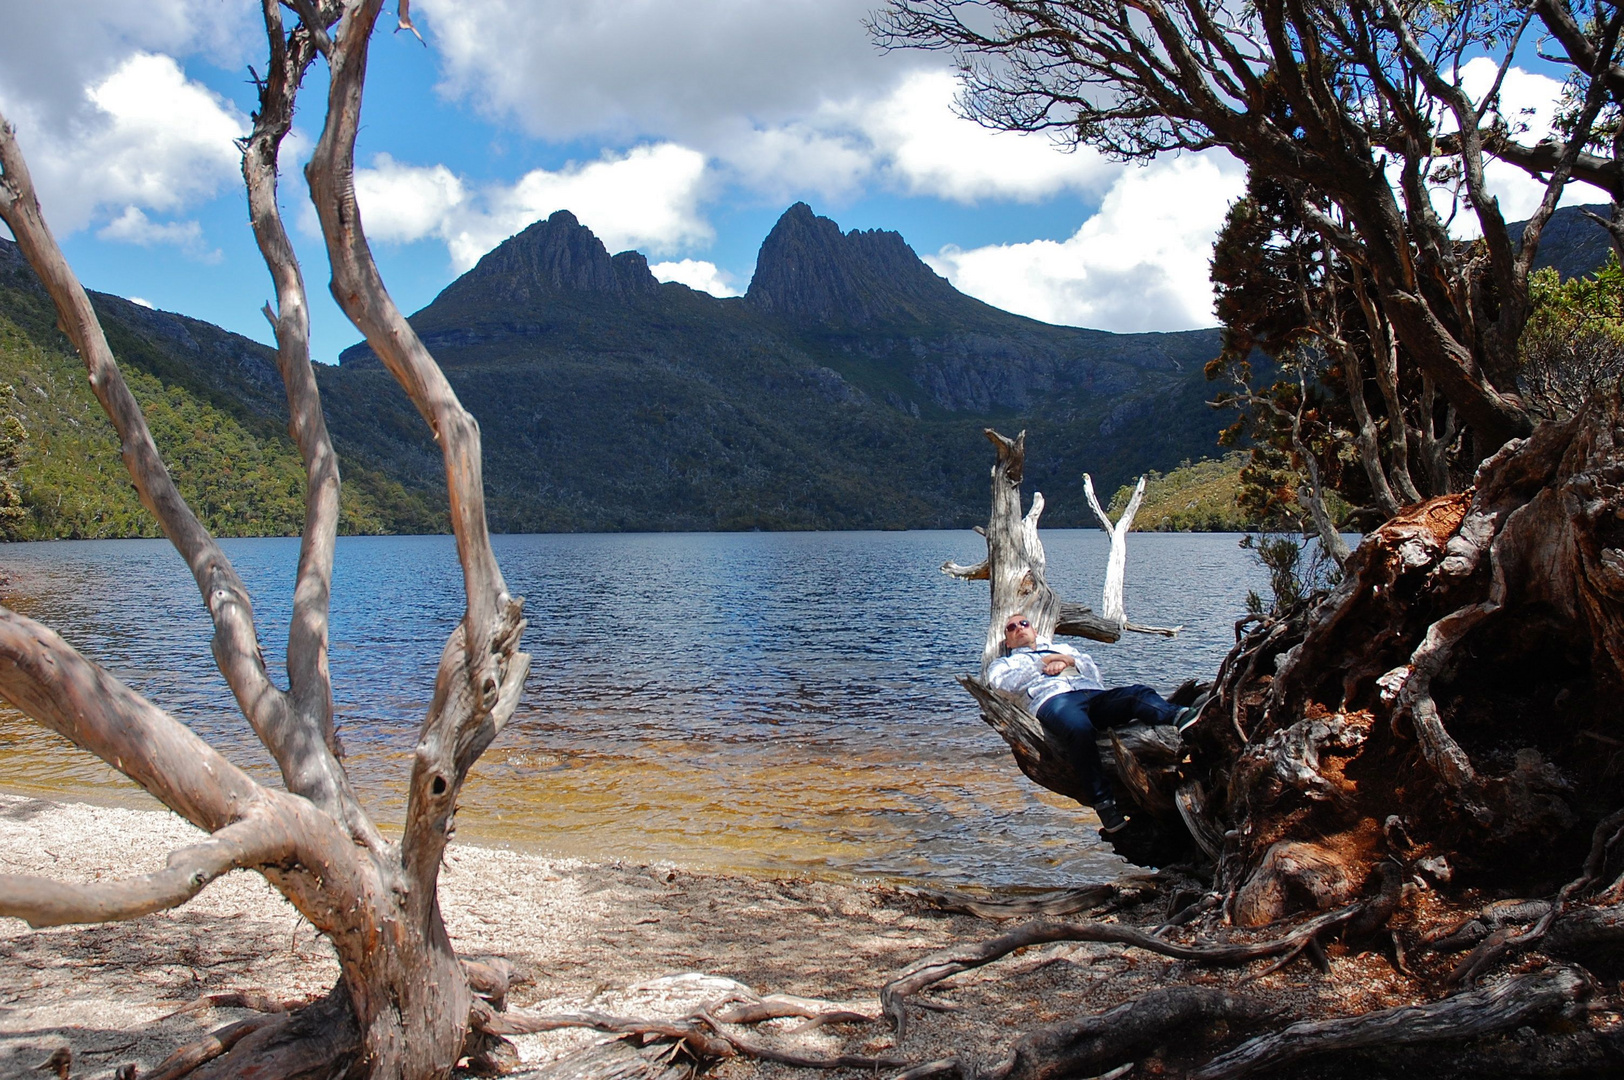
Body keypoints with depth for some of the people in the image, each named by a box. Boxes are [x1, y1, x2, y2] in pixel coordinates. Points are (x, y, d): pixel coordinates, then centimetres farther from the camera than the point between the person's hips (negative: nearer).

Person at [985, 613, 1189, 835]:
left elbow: (1094, 670, 26)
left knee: (1139, 693, -29)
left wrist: (1069, 661, 7)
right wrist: (1044, 663, 9)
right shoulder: (1003, 664, 34)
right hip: (1053, 699, -4)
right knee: (1079, 729, -40)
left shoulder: (1061, 649, 42)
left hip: (1094, 693, 4)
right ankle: (1103, 806, -47)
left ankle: (1179, 718, -59)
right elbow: (1003, 682, 9)